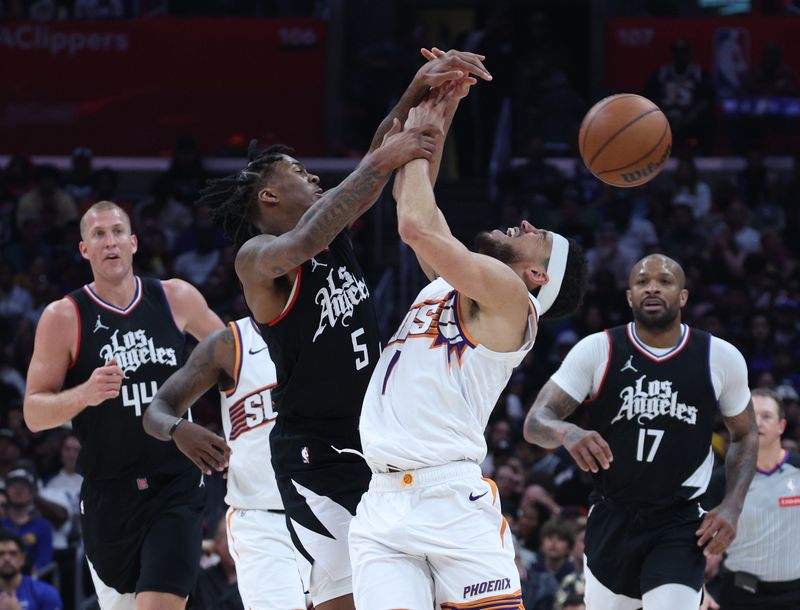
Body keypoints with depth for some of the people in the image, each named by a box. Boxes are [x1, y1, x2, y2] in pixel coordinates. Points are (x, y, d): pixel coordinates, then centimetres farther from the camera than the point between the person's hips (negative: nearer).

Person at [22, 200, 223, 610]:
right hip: (108, 495, 0)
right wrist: (83, 394, -25)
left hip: (176, 486, 0)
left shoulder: (176, 299, 2)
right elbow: (33, 413, -8)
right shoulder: (63, 318, -5)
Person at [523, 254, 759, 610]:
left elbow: (745, 436, 11)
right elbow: (535, 421, -13)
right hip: (612, 520, 2)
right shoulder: (597, 350, -7)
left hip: (680, 526, -1)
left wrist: (731, 507, -5)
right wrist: (566, 432, -37)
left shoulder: (721, 358, -4)